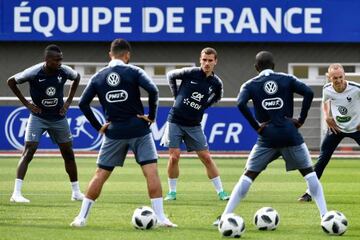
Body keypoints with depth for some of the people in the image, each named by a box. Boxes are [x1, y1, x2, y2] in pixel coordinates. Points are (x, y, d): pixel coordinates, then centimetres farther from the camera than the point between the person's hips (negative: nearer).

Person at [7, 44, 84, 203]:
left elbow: (77, 78, 11)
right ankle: (16, 193, -17)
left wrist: (69, 101, 4)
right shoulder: (33, 73, -22)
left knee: (68, 154, 8)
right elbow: (11, 82, -7)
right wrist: (26, 103, -9)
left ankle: (76, 192, 22)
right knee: (28, 152, -15)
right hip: (38, 117, -4)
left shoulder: (64, 71, -13)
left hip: (58, 117, 4)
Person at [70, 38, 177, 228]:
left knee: (101, 174, 9)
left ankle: (82, 217, 9)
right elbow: (153, 90, -18)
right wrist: (151, 116, -6)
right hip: (139, 129, -3)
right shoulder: (133, 72, -4)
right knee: (151, 172, -2)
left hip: (114, 132, 3)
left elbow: (83, 103, 0)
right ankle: (161, 217, -9)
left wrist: (98, 126, 5)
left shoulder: (98, 77, 5)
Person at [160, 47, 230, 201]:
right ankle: (172, 192, 7)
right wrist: (176, 95, 5)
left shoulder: (216, 83, -1)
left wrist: (203, 106, 9)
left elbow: (217, 97, 21)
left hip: (194, 125, 2)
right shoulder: (190, 73, -10)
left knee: (206, 158, 1)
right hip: (175, 121, -2)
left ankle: (220, 192, 7)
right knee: (174, 156, -7)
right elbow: (170, 75, 6)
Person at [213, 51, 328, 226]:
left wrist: (256, 126, -6)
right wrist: (301, 120, 0)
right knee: (309, 172, 12)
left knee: (248, 176, 7)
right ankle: (324, 215, 4)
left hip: (267, 138, 0)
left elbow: (241, 104, -14)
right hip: (290, 136, 0)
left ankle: (225, 216, 1)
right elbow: (308, 93, -7)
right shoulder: (287, 80, 7)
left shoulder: (250, 85, 5)